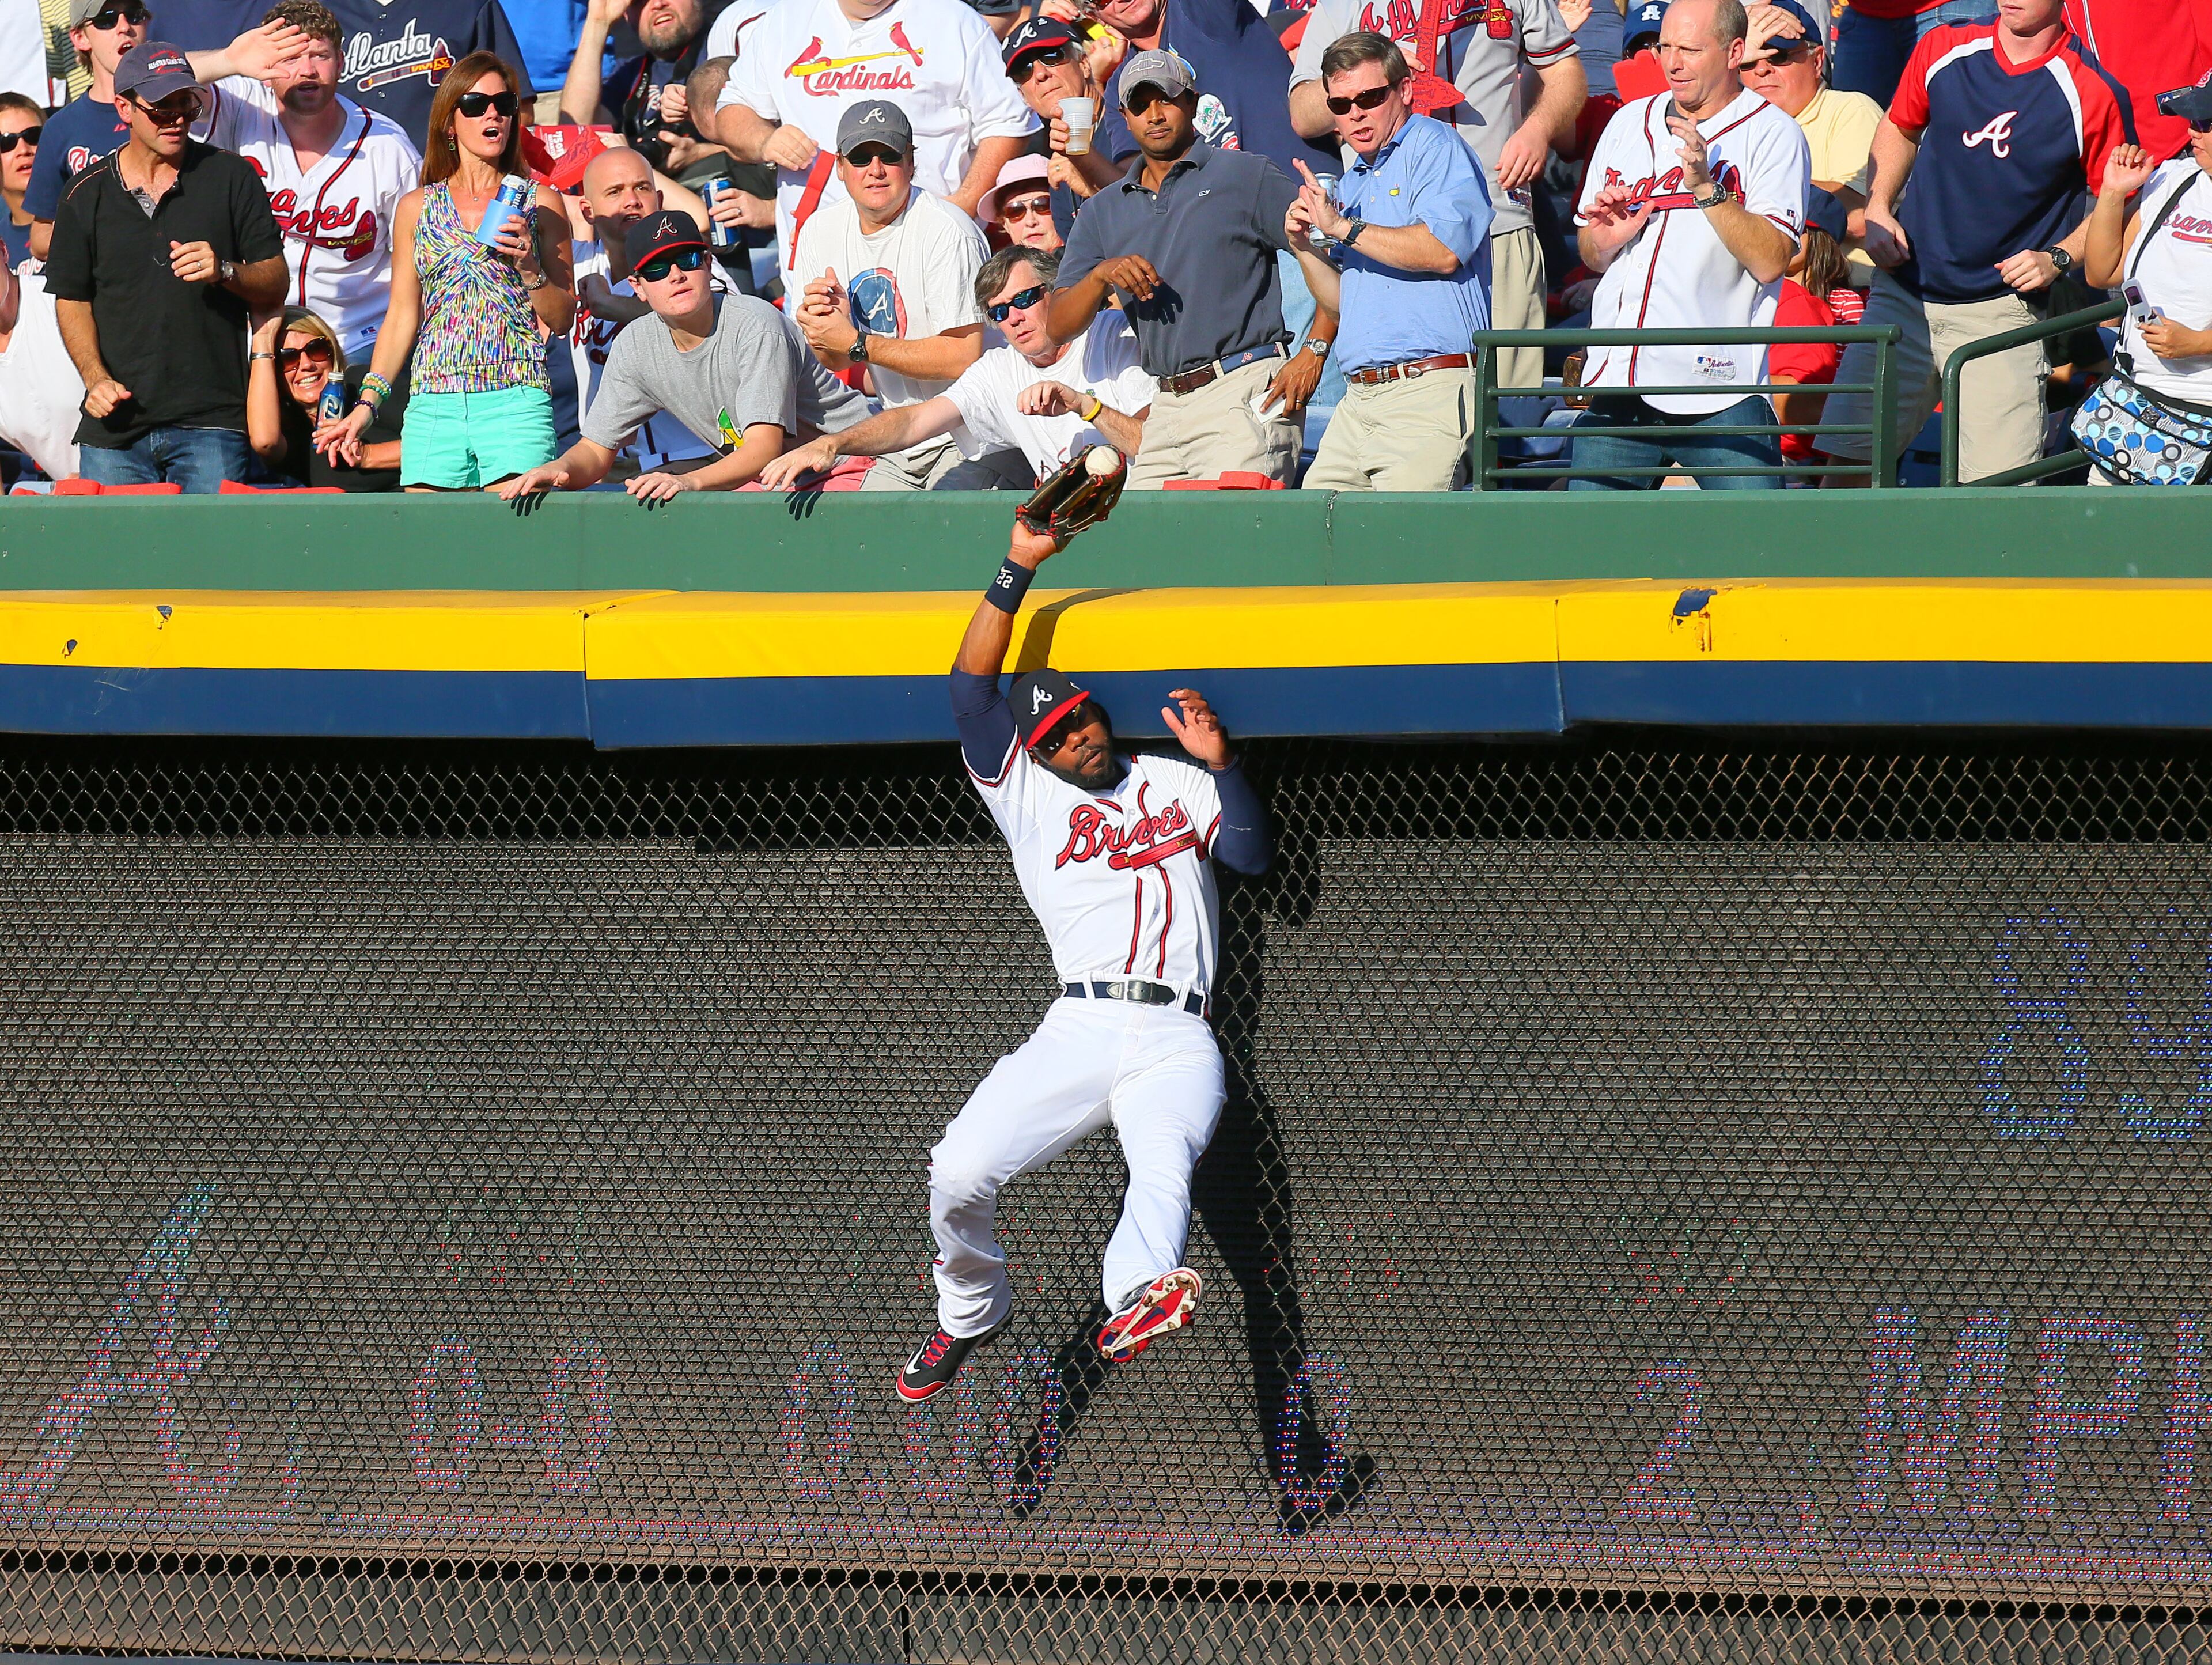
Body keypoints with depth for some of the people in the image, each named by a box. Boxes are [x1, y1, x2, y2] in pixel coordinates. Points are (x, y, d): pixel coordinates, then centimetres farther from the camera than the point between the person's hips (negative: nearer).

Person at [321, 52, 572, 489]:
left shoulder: (540, 204, 9)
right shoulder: (417, 208, 13)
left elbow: (562, 320, 9)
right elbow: (402, 317, 14)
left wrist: (528, 265, -8)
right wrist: (367, 404, 5)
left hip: (517, 402, -2)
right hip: (433, 403, 2)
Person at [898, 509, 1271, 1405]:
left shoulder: (1177, 783, 22)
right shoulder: (1026, 794, 17)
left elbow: (1252, 853, 10)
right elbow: (972, 692, 6)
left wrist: (1219, 760, -5)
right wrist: (1018, 570, 0)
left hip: (1176, 1045, -1)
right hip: (1077, 1034, 1)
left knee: (1164, 1170, -30)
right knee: (958, 1175, -13)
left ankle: (1137, 1299, -60)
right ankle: (968, 1314, 15)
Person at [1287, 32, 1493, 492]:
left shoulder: (1434, 148, -2)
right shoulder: (1353, 184, 24)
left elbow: (1444, 251, -18)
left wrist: (1343, 228, -10)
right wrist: (1303, 247, 10)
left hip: (1428, 387, -8)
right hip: (1360, 398, 9)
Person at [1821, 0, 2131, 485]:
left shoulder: (2092, 94, -8)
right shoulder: (1942, 51, 4)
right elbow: (1901, 128, 23)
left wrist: (2057, 259, -13)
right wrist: (1877, 209, 9)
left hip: (2000, 311, -4)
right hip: (1904, 295, 4)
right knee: (1849, 455, 2)